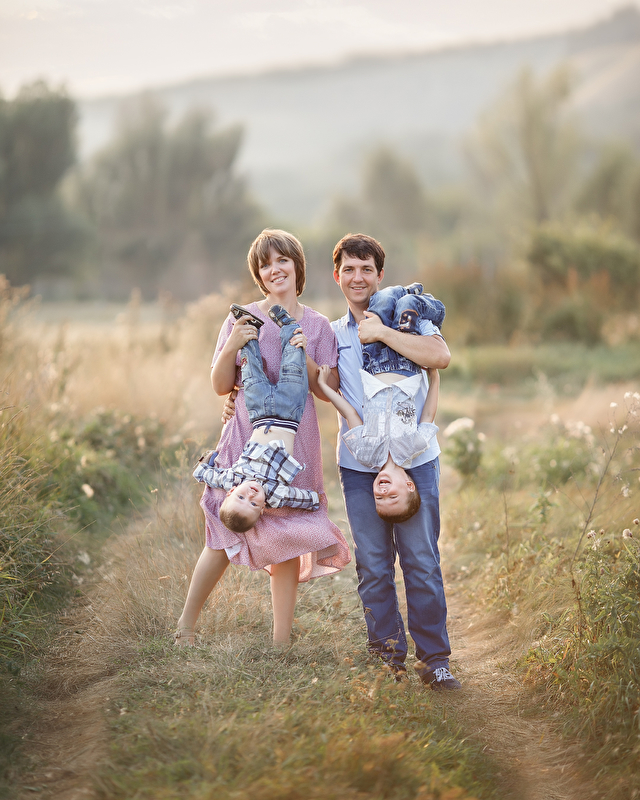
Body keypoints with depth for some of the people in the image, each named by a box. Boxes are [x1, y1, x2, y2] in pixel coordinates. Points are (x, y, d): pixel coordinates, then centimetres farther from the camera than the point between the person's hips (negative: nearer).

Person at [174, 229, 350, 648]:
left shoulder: (317, 326, 6)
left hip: (294, 441, 1)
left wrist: (302, 356, -13)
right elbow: (221, 385, 2)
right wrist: (231, 347, -15)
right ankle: (186, 623, 15)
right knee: (226, 535, -3)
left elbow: (328, 391, 2)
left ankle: (281, 644, 9)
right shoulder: (243, 320, 3)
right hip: (246, 437, -1)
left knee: (286, 538, 1)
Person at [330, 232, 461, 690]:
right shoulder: (334, 334, 15)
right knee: (373, 567, 5)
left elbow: (440, 356, -16)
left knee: (422, 562, -2)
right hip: (358, 463, 3)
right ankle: (388, 657, 15)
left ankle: (434, 659, 5)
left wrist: (382, 333, -15)